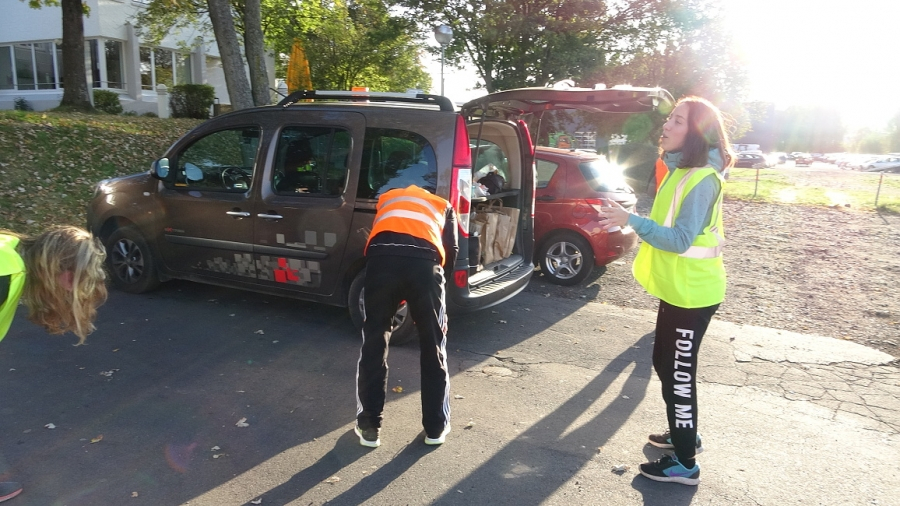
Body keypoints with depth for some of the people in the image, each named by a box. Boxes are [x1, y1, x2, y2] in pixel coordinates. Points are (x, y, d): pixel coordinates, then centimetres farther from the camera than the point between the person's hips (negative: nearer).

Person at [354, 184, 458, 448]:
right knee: (433, 346, 14)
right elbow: (451, 253, 22)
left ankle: (369, 426, 21)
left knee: (374, 344, 14)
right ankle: (436, 427, 25)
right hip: (425, 261, 0)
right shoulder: (443, 206, 34)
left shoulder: (387, 197, 38)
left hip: (382, 257, 1)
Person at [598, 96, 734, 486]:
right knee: (665, 363, 21)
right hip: (676, 289, 10)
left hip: (692, 293, -10)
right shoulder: (681, 172, 10)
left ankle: (685, 464, 13)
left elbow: (681, 239, -27)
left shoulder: (703, 180, -20)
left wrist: (631, 220, -32)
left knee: (678, 372, -1)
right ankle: (684, 434, 39)